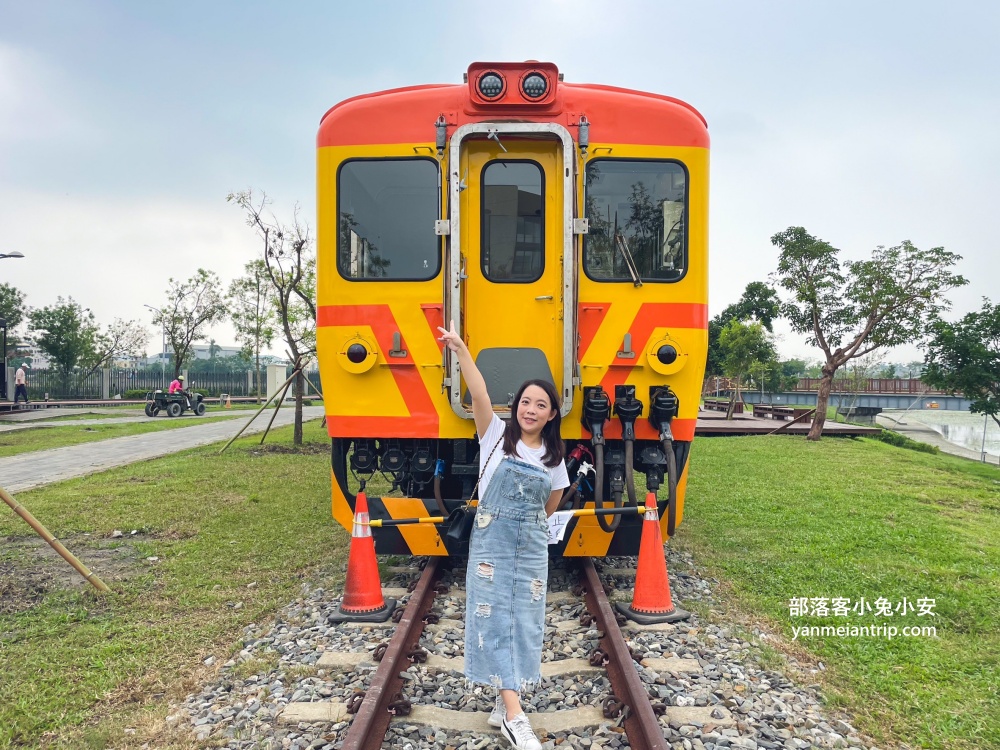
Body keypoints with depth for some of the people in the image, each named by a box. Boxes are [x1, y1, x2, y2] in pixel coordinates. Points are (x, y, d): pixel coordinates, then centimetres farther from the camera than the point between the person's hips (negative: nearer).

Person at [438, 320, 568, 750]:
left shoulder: (554, 456, 4)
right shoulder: (496, 435, -6)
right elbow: (479, 395, -22)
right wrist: (460, 350, -34)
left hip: (531, 549, 3)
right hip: (490, 544, -3)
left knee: (524, 623, 7)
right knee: (494, 619, -5)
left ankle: (504, 702, 21)